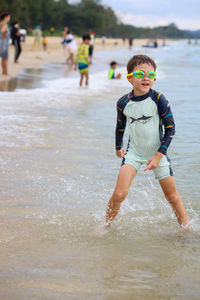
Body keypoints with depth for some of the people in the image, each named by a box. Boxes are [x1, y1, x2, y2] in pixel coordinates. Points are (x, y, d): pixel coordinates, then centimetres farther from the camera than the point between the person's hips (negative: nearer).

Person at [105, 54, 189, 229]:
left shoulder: (158, 100, -16)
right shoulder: (124, 103, -9)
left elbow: (170, 128, -12)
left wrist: (159, 155, -16)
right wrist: (118, 147, 22)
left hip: (158, 152, -1)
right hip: (134, 152, 1)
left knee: (172, 196, 7)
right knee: (119, 194, -13)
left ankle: (186, 227, 26)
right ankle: (106, 227, 7)